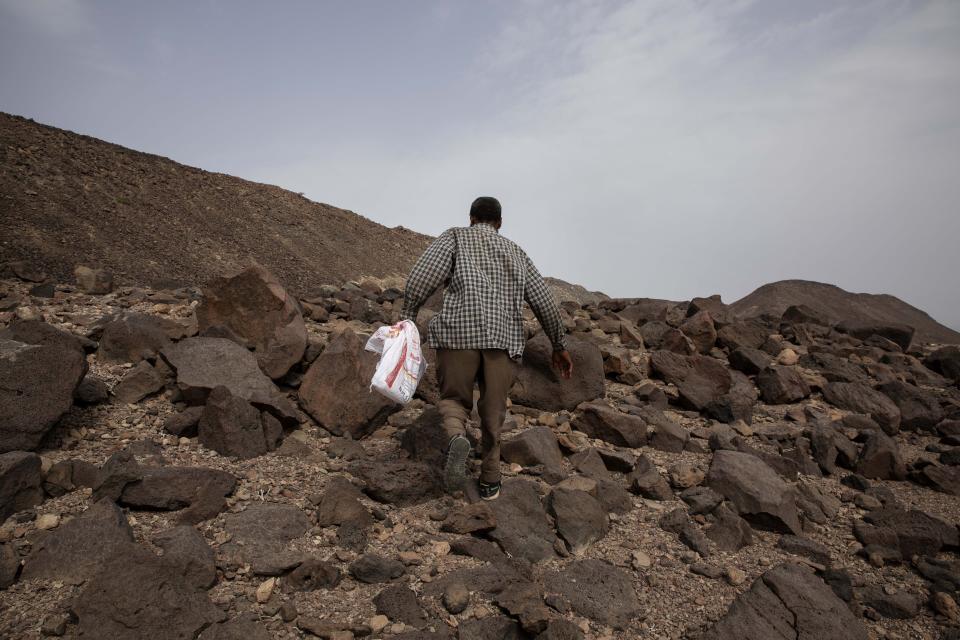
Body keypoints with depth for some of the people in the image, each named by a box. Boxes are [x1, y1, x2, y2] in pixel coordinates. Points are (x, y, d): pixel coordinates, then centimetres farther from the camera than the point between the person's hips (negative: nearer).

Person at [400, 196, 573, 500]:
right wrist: (559, 345, 28)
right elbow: (544, 301, 21)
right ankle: (490, 481, 20)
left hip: (459, 332, -2)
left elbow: (422, 276, -3)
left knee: (454, 399, 13)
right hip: (504, 337, 2)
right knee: (493, 410, 15)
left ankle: (456, 439, -18)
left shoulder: (455, 237, 16)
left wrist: (407, 316, 1)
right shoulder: (515, 252, 25)